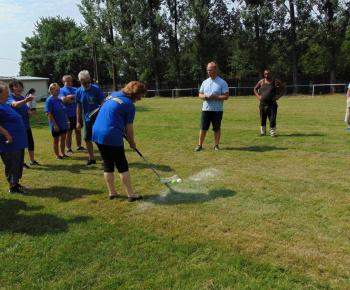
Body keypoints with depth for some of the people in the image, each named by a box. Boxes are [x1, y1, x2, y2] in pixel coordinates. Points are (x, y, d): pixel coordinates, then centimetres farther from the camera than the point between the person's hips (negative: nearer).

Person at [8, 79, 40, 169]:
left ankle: (32, 160, 31)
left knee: (31, 143, 13)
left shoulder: (22, 98, 7)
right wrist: (25, 100, -58)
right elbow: (15, 104, -39)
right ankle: (21, 163, 16)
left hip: (26, 125, 7)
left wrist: (29, 112, -1)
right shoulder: (10, 98, -15)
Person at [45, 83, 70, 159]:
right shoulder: (49, 100, -13)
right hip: (56, 125, -7)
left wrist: (67, 121, 12)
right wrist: (54, 125, -21)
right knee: (56, 140, 7)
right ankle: (57, 155, 19)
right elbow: (48, 114, -18)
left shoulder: (59, 100, 8)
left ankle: (62, 153, 27)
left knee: (63, 138, 14)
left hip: (63, 124, 7)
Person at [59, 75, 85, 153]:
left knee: (78, 131, 11)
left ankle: (79, 146, 22)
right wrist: (75, 100, -10)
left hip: (77, 114, 5)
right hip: (68, 115, -5)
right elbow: (64, 100, -18)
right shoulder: (61, 90, -1)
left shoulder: (75, 89, 15)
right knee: (69, 132, 2)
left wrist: (70, 96, -12)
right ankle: (68, 148, 10)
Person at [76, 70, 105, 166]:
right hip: (87, 119, 5)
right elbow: (79, 107, 9)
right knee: (87, 139, 11)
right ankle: (91, 159, 29)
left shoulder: (96, 89, -12)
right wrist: (78, 121, 8)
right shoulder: (78, 92, 2)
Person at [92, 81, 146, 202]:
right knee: (122, 166, 3)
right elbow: (129, 129, -3)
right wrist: (132, 143, 13)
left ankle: (112, 193, 24)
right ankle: (131, 195, 9)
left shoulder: (114, 95, 15)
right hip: (112, 137, -7)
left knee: (107, 165, 16)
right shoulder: (129, 105, -7)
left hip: (97, 133, 8)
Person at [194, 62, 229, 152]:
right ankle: (200, 145, 13)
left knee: (217, 129, 6)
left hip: (217, 110, -3)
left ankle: (216, 145, 17)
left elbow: (226, 96, -9)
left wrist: (214, 97, -19)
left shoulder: (222, 83, -3)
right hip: (205, 109, 3)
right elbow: (200, 94, 16)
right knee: (203, 128, 4)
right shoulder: (205, 82, 12)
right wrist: (203, 96, -8)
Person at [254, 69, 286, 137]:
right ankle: (263, 132, 21)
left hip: (272, 104, -2)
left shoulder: (276, 81, 2)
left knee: (272, 119, -3)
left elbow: (284, 88, 10)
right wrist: (258, 96, 4)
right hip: (263, 103, 2)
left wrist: (278, 96, -3)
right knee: (262, 119, 6)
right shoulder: (261, 82, 6)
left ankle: (272, 133, 10)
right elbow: (255, 88, 21)